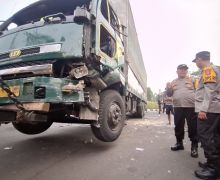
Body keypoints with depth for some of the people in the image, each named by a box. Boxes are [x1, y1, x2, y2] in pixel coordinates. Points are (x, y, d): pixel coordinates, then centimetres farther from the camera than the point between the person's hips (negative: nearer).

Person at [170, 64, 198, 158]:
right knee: (178, 126, 12)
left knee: (193, 127, 2)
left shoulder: (192, 79, 6)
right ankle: (179, 143, 29)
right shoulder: (173, 82, 16)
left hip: (191, 106, -3)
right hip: (177, 107, 4)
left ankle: (194, 147, 16)